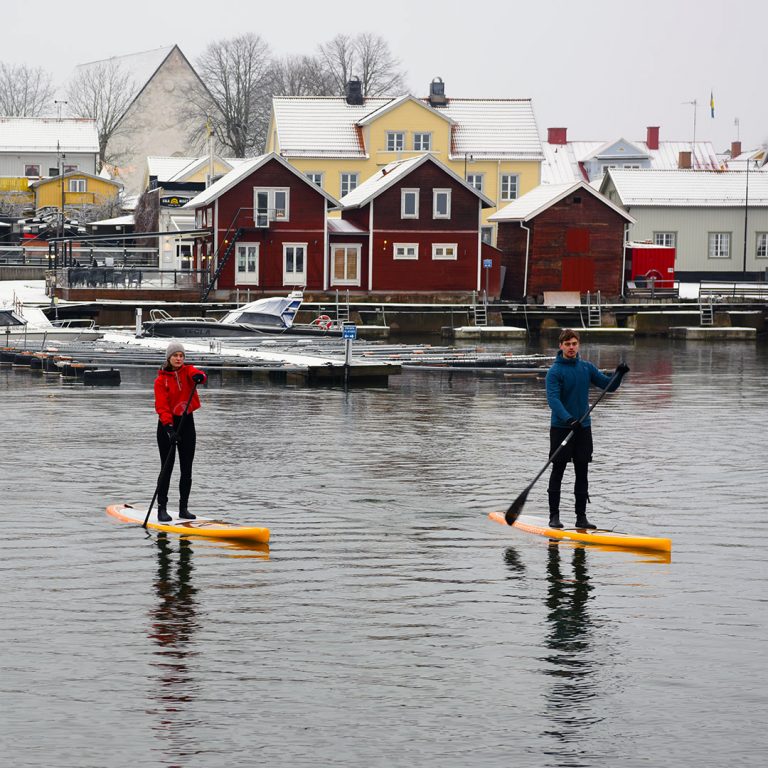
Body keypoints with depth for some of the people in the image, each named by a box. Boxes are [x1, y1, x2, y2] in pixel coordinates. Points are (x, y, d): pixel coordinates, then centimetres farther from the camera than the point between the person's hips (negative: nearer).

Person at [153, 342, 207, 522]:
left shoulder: (188, 371, 2)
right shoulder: (161, 380, -7)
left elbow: (198, 375, -22)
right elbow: (162, 406, -15)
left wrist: (199, 377, -47)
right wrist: (169, 427, -29)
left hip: (187, 422, 3)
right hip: (168, 424, -3)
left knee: (187, 469, 5)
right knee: (167, 468, -5)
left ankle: (184, 508, 12)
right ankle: (162, 508, -1)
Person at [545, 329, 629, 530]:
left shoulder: (586, 368, 7)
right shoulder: (555, 371, -9)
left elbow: (609, 386, 10)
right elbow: (553, 399, -21)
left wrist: (619, 374, -10)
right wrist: (568, 419, -35)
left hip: (583, 427, 5)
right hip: (560, 428, -5)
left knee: (582, 473, 6)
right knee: (558, 471, 0)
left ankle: (581, 516, 11)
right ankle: (554, 515, 6)